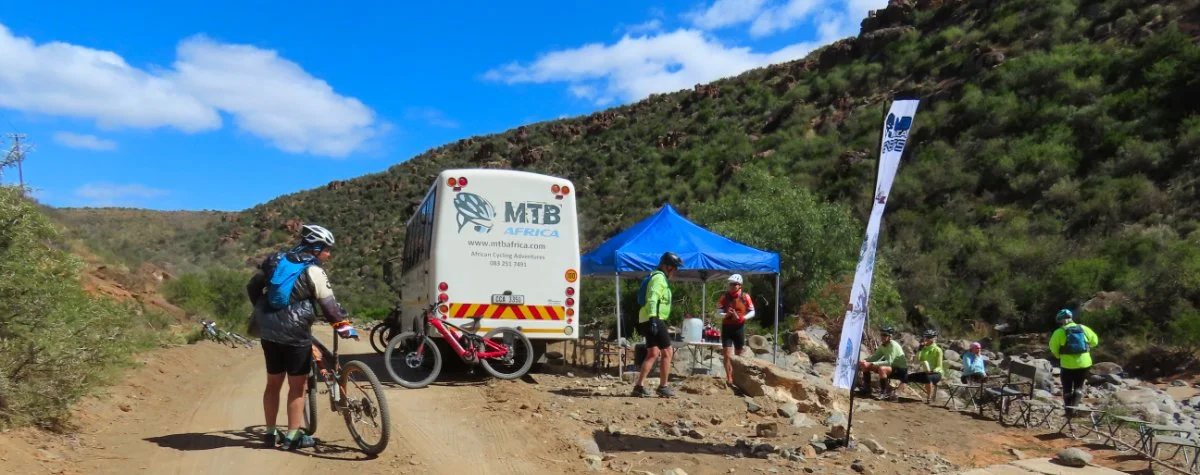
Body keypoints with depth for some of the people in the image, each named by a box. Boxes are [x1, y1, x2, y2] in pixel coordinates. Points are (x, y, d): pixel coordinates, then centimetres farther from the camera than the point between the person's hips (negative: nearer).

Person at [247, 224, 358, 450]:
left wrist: (263, 312, 29)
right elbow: (329, 305, -15)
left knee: (273, 382, 17)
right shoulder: (313, 271, -10)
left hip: (267, 330, 7)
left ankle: (271, 432, 25)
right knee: (297, 385, 4)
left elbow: (252, 287, 19)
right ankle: (293, 436, 8)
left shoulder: (277, 260, 12)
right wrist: (344, 326, -10)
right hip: (293, 333, -7)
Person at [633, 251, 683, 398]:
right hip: (655, 320, -10)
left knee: (653, 354, 11)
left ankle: (639, 386, 7)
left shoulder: (657, 277, 23)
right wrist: (653, 318, -33)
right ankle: (663, 387, 3)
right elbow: (652, 299, -23)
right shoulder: (659, 277, -10)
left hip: (647, 320, 10)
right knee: (667, 352, -3)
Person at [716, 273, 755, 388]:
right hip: (727, 328, -1)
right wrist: (726, 315, -27)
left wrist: (741, 318, -17)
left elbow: (752, 312, 0)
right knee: (727, 355, -7)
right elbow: (718, 313, -5)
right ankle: (729, 379, -6)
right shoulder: (724, 297, -4)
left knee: (738, 355, 10)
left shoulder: (745, 296, -4)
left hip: (739, 328, 1)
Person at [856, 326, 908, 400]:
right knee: (865, 365, 0)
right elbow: (875, 357, 2)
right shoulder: (882, 345, 0)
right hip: (892, 366, 8)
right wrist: (865, 361, -19)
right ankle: (866, 389, 10)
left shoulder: (893, 345, -25)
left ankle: (884, 392, -20)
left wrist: (871, 364, -40)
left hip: (901, 370, -8)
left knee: (882, 368, -39)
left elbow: (889, 362, -33)